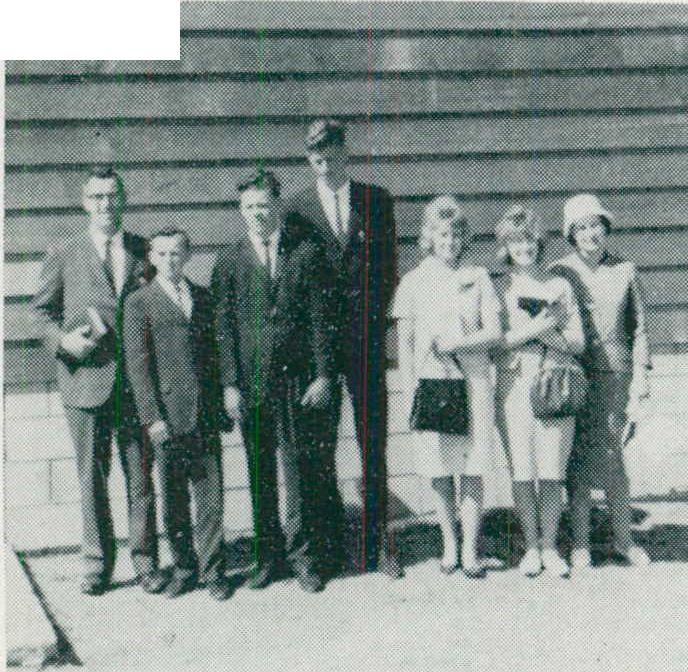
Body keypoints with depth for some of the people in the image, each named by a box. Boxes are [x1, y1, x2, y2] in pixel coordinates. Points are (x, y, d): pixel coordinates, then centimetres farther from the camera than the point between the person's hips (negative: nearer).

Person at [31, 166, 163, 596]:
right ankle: (98, 563, 19)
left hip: (139, 382, 1)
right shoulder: (63, 257, 6)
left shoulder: (145, 253, 8)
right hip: (87, 381, 0)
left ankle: (146, 561, 16)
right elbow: (41, 310, 11)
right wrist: (63, 339, -8)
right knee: (92, 478, 7)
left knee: (142, 476, 5)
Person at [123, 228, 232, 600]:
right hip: (168, 414, -3)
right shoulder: (139, 302, 2)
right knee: (174, 499, 6)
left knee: (211, 495, 2)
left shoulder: (203, 297, 15)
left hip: (206, 415, 3)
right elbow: (137, 363, -3)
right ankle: (184, 567, 18)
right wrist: (152, 417, -10)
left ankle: (212, 569, 12)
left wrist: (220, 406, 11)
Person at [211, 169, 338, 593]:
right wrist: (230, 384, -2)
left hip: (299, 380, -1)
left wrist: (323, 375, -5)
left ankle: (304, 556, 14)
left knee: (302, 470, 2)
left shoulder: (308, 252, 4)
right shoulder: (230, 263, 7)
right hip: (251, 384, 1)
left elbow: (322, 318, 2)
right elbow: (225, 328, 5)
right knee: (261, 474, 8)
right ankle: (269, 555, 20)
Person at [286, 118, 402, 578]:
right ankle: (329, 543, 14)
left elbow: (388, 267, 11)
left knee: (374, 441, 2)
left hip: (366, 336, 0)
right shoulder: (298, 207, 5)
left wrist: (373, 317, 2)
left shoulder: (376, 200, 8)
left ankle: (377, 544, 10)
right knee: (319, 445, 4)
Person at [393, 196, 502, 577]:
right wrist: (409, 389, -2)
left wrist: (456, 343, -14)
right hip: (430, 383, 0)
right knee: (439, 470, 3)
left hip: (473, 381, 0)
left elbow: (494, 333, 2)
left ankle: (470, 549, 8)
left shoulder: (477, 278, 6)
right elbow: (405, 341, 5)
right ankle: (449, 545, 18)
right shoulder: (414, 281, 5)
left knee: (473, 469, -1)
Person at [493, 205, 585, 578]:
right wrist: (531, 330, -14)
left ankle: (550, 547, 12)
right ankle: (531, 548, 13)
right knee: (522, 472, 0)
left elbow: (577, 342, 8)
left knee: (552, 472, 0)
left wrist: (549, 335, -11)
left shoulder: (559, 285, 10)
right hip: (514, 384, -1)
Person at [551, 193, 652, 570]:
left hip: (615, 374, 1)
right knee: (578, 462, 1)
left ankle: (624, 541, 18)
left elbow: (638, 330, 8)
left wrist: (639, 385, 3)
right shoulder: (559, 273, 1)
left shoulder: (625, 271, 5)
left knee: (613, 460, 4)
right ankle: (580, 544, 11)